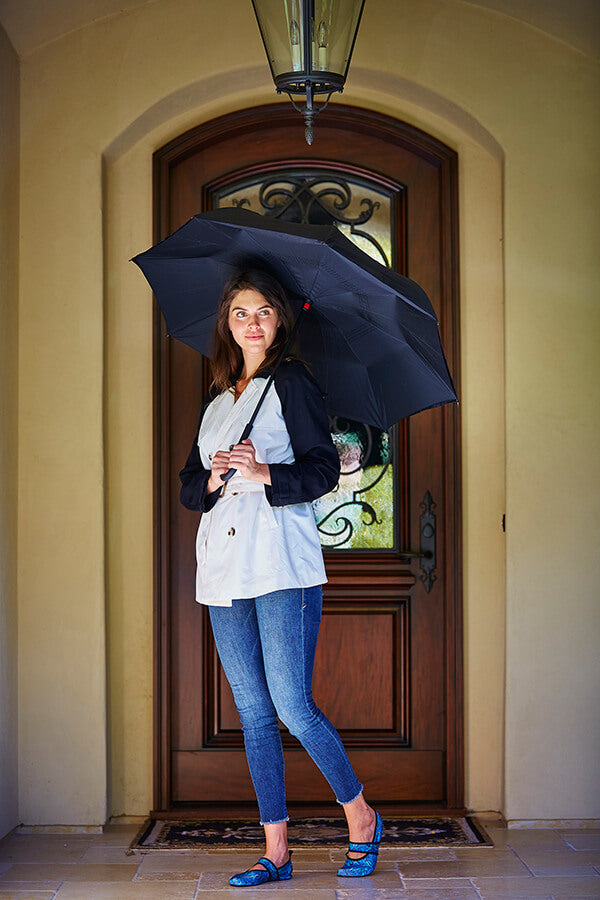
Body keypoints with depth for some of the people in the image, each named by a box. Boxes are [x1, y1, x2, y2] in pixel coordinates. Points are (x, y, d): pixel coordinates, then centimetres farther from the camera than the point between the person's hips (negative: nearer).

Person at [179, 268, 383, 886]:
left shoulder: (291, 381, 2)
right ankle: (276, 851, 14)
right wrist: (213, 478, -4)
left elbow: (324, 470, -6)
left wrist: (263, 474, -19)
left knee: (292, 708, -9)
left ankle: (361, 818, 13)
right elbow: (189, 486, 17)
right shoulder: (215, 402, 20)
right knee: (254, 714, 6)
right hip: (224, 570, 6)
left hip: (283, 565, -6)